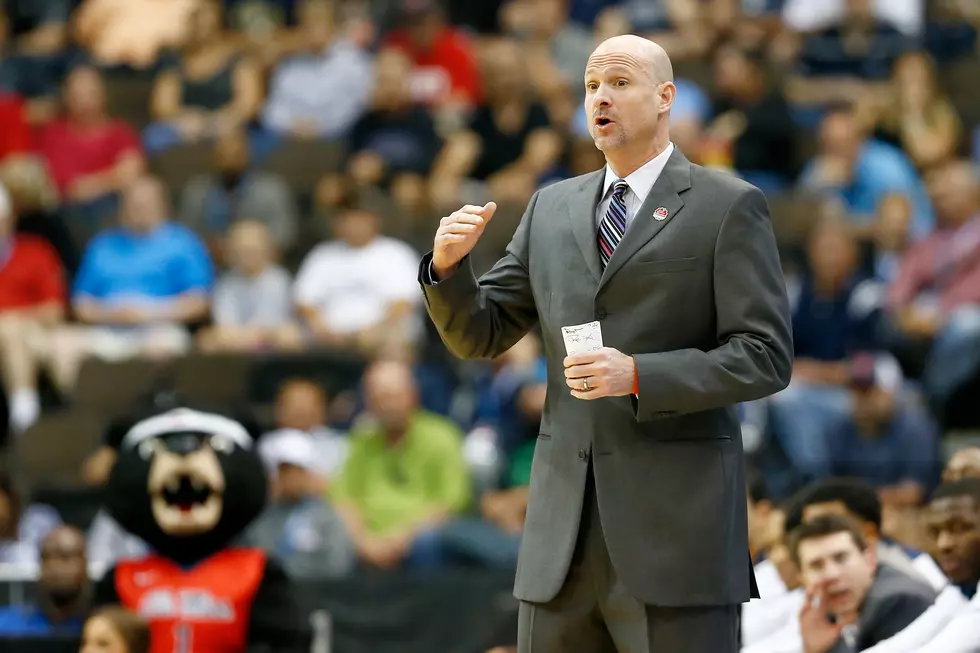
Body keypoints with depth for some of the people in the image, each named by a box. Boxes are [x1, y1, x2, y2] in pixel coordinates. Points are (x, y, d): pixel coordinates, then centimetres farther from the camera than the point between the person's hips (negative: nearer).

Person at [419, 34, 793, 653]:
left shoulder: (729, 207, 0)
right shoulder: (552, 209, 16)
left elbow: (765, 356, -6)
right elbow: (480, 335, 16)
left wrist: (639, 376, -18)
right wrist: (448, 264, -5)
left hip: (677, 520, -5)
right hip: (565, 529, 5)